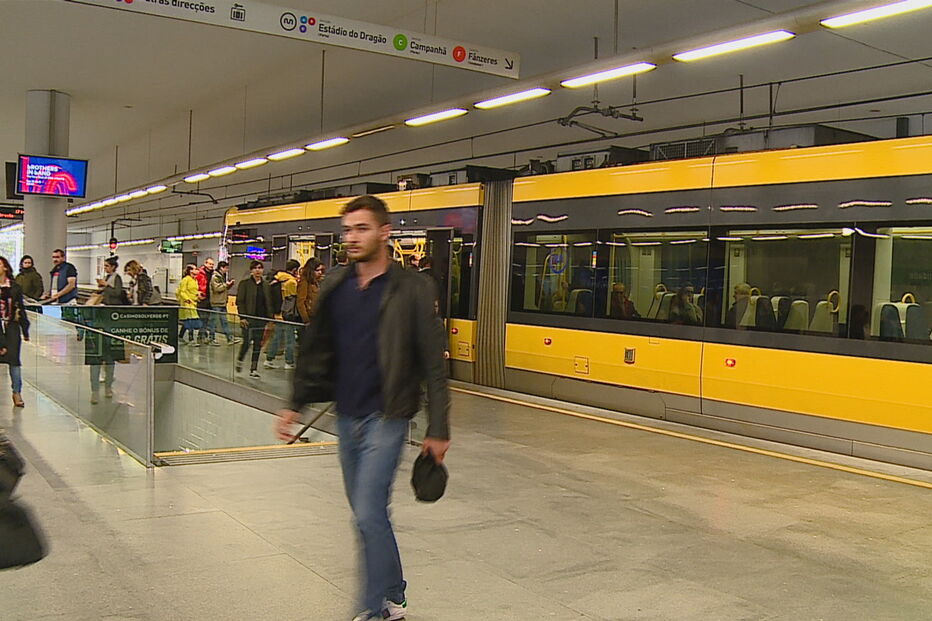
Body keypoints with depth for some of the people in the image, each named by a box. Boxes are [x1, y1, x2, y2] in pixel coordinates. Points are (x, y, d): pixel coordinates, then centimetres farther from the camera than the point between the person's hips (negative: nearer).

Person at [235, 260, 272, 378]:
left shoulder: (266, 285, 10)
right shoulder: (245, 284, -2)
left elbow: (269, 303, 13)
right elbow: (240, 301, -5)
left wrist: (269, 319, 7)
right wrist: (242, 317, -14)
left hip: (262, 319, 4)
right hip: (249, 319, -4)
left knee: (258, 345, 5)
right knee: (247, 342, -4)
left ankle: (254, 369, 12)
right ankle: (240, 360, 24)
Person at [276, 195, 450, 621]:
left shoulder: (410, 290, -9)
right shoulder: (334, 286, 5)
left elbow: (433, 365, -8)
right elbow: (315, 350, 15)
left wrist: (438, 430, -8)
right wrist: (296, 403, 10)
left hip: (385, 418, -6)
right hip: (346, 417, 6)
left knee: (369, 513, -11)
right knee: (367, 513, 14)